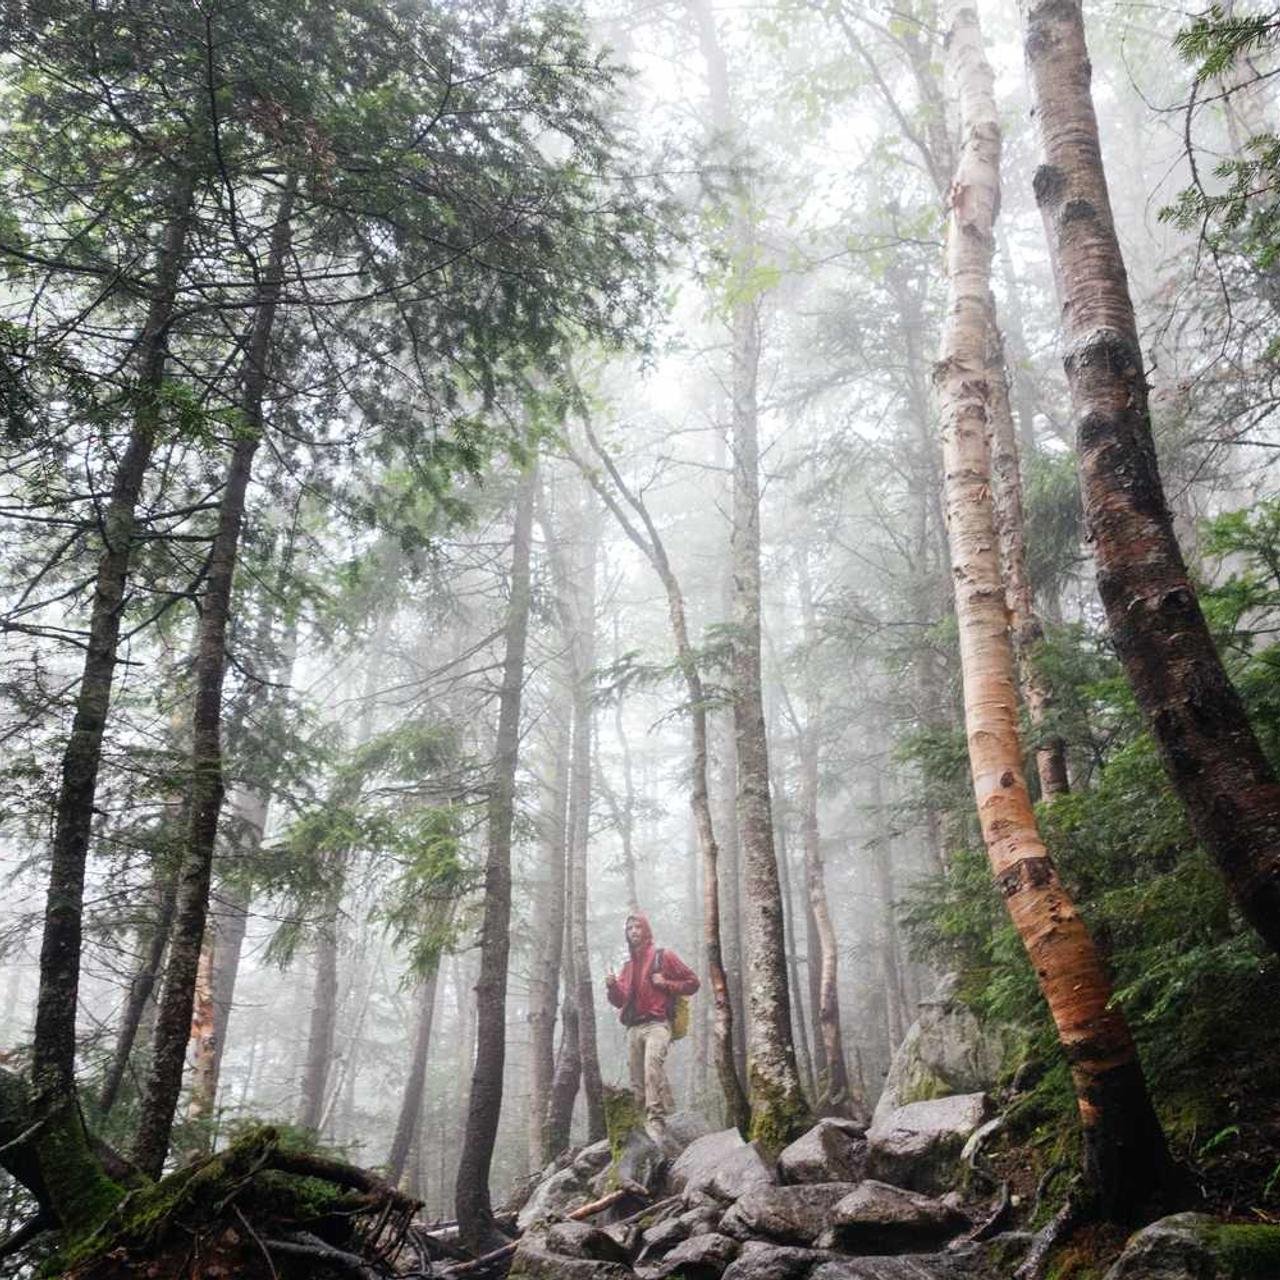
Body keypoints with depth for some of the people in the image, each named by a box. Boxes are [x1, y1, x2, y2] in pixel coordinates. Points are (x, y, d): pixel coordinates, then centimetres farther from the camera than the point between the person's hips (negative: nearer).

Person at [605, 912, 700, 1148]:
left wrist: (665, 983, -7)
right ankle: (642, 1126, 3)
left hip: (657, 1024, -6)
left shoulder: (663, 956, 8)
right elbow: (620, 1001, 20)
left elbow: (693, 982, 7)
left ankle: (656, 1120, -38)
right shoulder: (628, 966, 24)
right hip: (633, 1028, 6)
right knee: (637, 1082, -1)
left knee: (653, 1064, -30)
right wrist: (613, 987, -1)